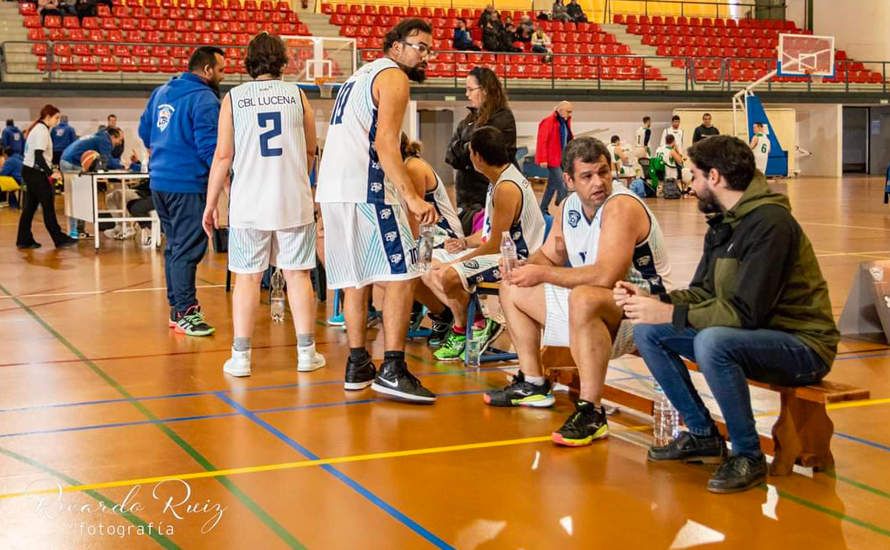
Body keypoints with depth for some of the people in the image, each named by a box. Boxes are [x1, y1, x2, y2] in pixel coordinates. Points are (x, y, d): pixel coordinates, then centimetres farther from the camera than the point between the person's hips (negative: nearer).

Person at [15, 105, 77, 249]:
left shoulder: (37, 128, 15)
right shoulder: (42, 131, -15)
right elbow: (38, 155, -22)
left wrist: (48, 171, 15)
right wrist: (50, 172, -24)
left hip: (29, 171, 10)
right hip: (36, 172, -10)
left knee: (30, 206, 10)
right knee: (48, 206, -5)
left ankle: (24, 240, 12)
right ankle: (59, 239, -2)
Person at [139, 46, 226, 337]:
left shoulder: (161, 91, 13)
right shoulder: (204, 99, -14)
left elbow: (144, 130, 22)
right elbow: (209, 146, -19)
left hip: (159, 181, 9)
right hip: (187, 185, -9)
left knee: (174, 246, 16)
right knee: (187, 250, -5)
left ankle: (176, 307, 23)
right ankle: (185, 313, -3)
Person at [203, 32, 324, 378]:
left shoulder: (233, 98, 1)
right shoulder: (297, 95, 5)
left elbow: (223, 156, -2)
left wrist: (210, 204, 6)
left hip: (249, 203, -1)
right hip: (294, 200, 1)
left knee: (247, 277, 6)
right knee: (297, 274, 8)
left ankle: (241, 357, 6)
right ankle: (306, 352, 13)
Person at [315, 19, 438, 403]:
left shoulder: (361, 75, 25)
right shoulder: (393, 76, -3)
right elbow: (385, 143, -16)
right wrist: (412, 198, -23)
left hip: (332, 188, 9)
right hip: (365, 190, -9)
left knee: (357, 280, 14)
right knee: (400, 277, -8)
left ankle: (358, 366, 17)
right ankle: (392, 370, -13)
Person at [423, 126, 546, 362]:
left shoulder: (506, 188, -22)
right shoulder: (499, 180, 10)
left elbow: (497, 245, -22)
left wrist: (458, 262, -16)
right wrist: (465, 243, 3)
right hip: (499, 250, 11)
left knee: (450, 276, -30)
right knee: (428, 268, 8)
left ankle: (470, 326, -3)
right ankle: (463, 323, 7)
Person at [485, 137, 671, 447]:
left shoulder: (621, 206, -23)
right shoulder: (570, 206, 4)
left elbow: (606, 276, -34)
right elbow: (549, 255, 17)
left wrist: (543, 274, -27)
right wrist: (524, 268, -7)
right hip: (594, 304, 10)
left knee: (584, 299, -42)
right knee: (513, 290, 15)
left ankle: (591, 412, -34)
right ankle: (532, 385, 24)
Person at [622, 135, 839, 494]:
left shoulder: (770, 222, -21)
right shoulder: (724, 222, 8)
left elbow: (745, 312, -27)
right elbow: (703, 293, 10)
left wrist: (672, 314, -22)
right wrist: (652, 300, -6)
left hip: (802, 345, -9)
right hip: (754, 334, 9)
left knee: (711, 342, -37)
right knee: (648, 332, -1)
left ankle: (749, 456, -18)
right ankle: (702, 436, 9)